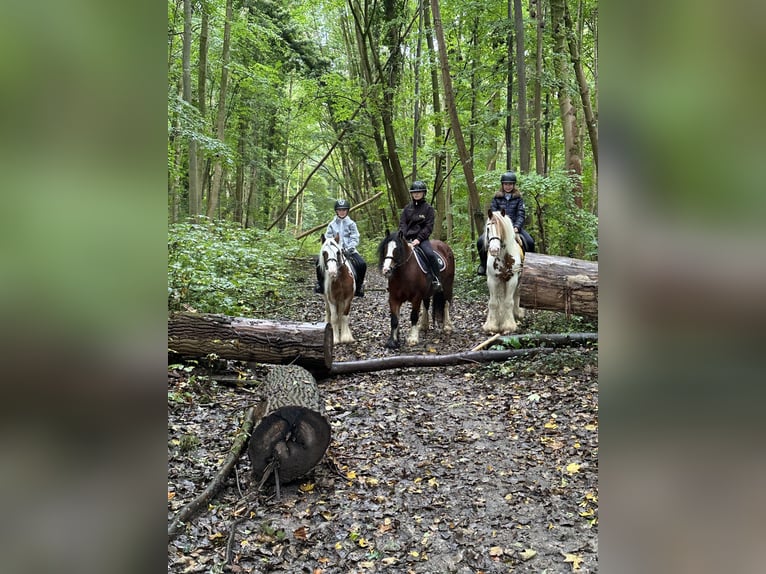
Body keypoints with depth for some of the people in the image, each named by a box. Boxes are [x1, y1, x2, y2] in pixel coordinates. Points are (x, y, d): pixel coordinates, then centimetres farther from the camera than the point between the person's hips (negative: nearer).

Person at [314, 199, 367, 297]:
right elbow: (327, 238, 6)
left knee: (362, 264, -24)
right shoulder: (332, 224, 8)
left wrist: (348, 248, -17)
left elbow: (355, 239, -2)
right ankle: (320, 283, 7)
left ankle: (359, 286, -3)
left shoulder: (351, 223, 4)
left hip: (349, 250, -1)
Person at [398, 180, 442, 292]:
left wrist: (418, 239, -16)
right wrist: (404, 237, -9)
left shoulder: (428, 208, 2)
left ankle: (436, 280, -17)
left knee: (430, 254, -28)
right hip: (407, 238, 4)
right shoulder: (407, 208, 13)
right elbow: (402, 223, 8)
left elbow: (429, 226, -5)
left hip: (422, 238, -4)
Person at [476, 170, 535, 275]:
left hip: (514, 226, 0)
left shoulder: (518, 198, 7)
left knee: (530, 242, -24)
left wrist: (516, 227, -17)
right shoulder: (497, 197, 8)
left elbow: (521, 214, 0)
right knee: (481, 241, -21)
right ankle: (483, 264, 2)